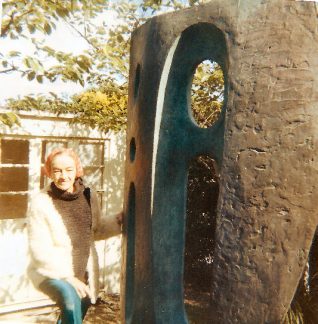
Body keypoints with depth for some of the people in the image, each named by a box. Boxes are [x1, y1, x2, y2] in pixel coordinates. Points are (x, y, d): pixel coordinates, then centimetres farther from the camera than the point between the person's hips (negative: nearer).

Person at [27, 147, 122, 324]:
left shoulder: (88, 196, -5)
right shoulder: (40, 202, -17)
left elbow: (97, 230, 10)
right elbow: (40, 250, -16)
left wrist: (119, 220, -8)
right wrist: (68, 277, -22)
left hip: (83, 273, 5)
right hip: (51, 272, -5)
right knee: (71, 300, -32)